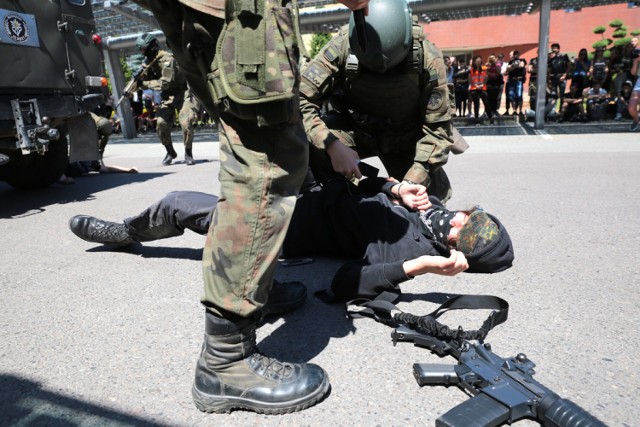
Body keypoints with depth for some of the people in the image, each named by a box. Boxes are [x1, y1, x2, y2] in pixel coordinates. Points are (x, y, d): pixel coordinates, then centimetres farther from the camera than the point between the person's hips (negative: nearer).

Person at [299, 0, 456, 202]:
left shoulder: (427, 57, -24)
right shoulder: (342, 47, -26)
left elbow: (438, 128, -20)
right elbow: (299, 98, -29)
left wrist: (413, 181, -32)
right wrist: (332, 145, -44)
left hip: (406, 136, 1)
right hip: (356, 128, -1)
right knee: (302, 141, -29)